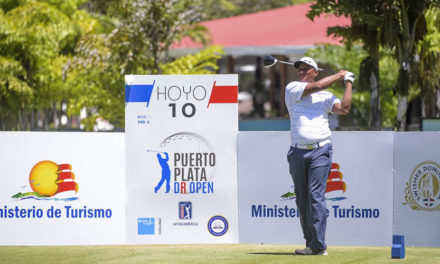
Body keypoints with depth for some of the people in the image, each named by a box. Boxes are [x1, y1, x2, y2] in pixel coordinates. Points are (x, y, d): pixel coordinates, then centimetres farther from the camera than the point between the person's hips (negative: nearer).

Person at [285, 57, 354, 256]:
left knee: (316, 195, -13)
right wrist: (339, 75, 7)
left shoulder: (326, 96, 15)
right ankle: (310, 241, 11)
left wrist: (348, 84, 8)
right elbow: (316, 86, -4)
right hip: (298, 152, 1)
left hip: (320, 150, -1)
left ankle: (318, 245, -17)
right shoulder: (292, 88, 9)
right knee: (302, 200, 3)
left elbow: (344, 109, 0)